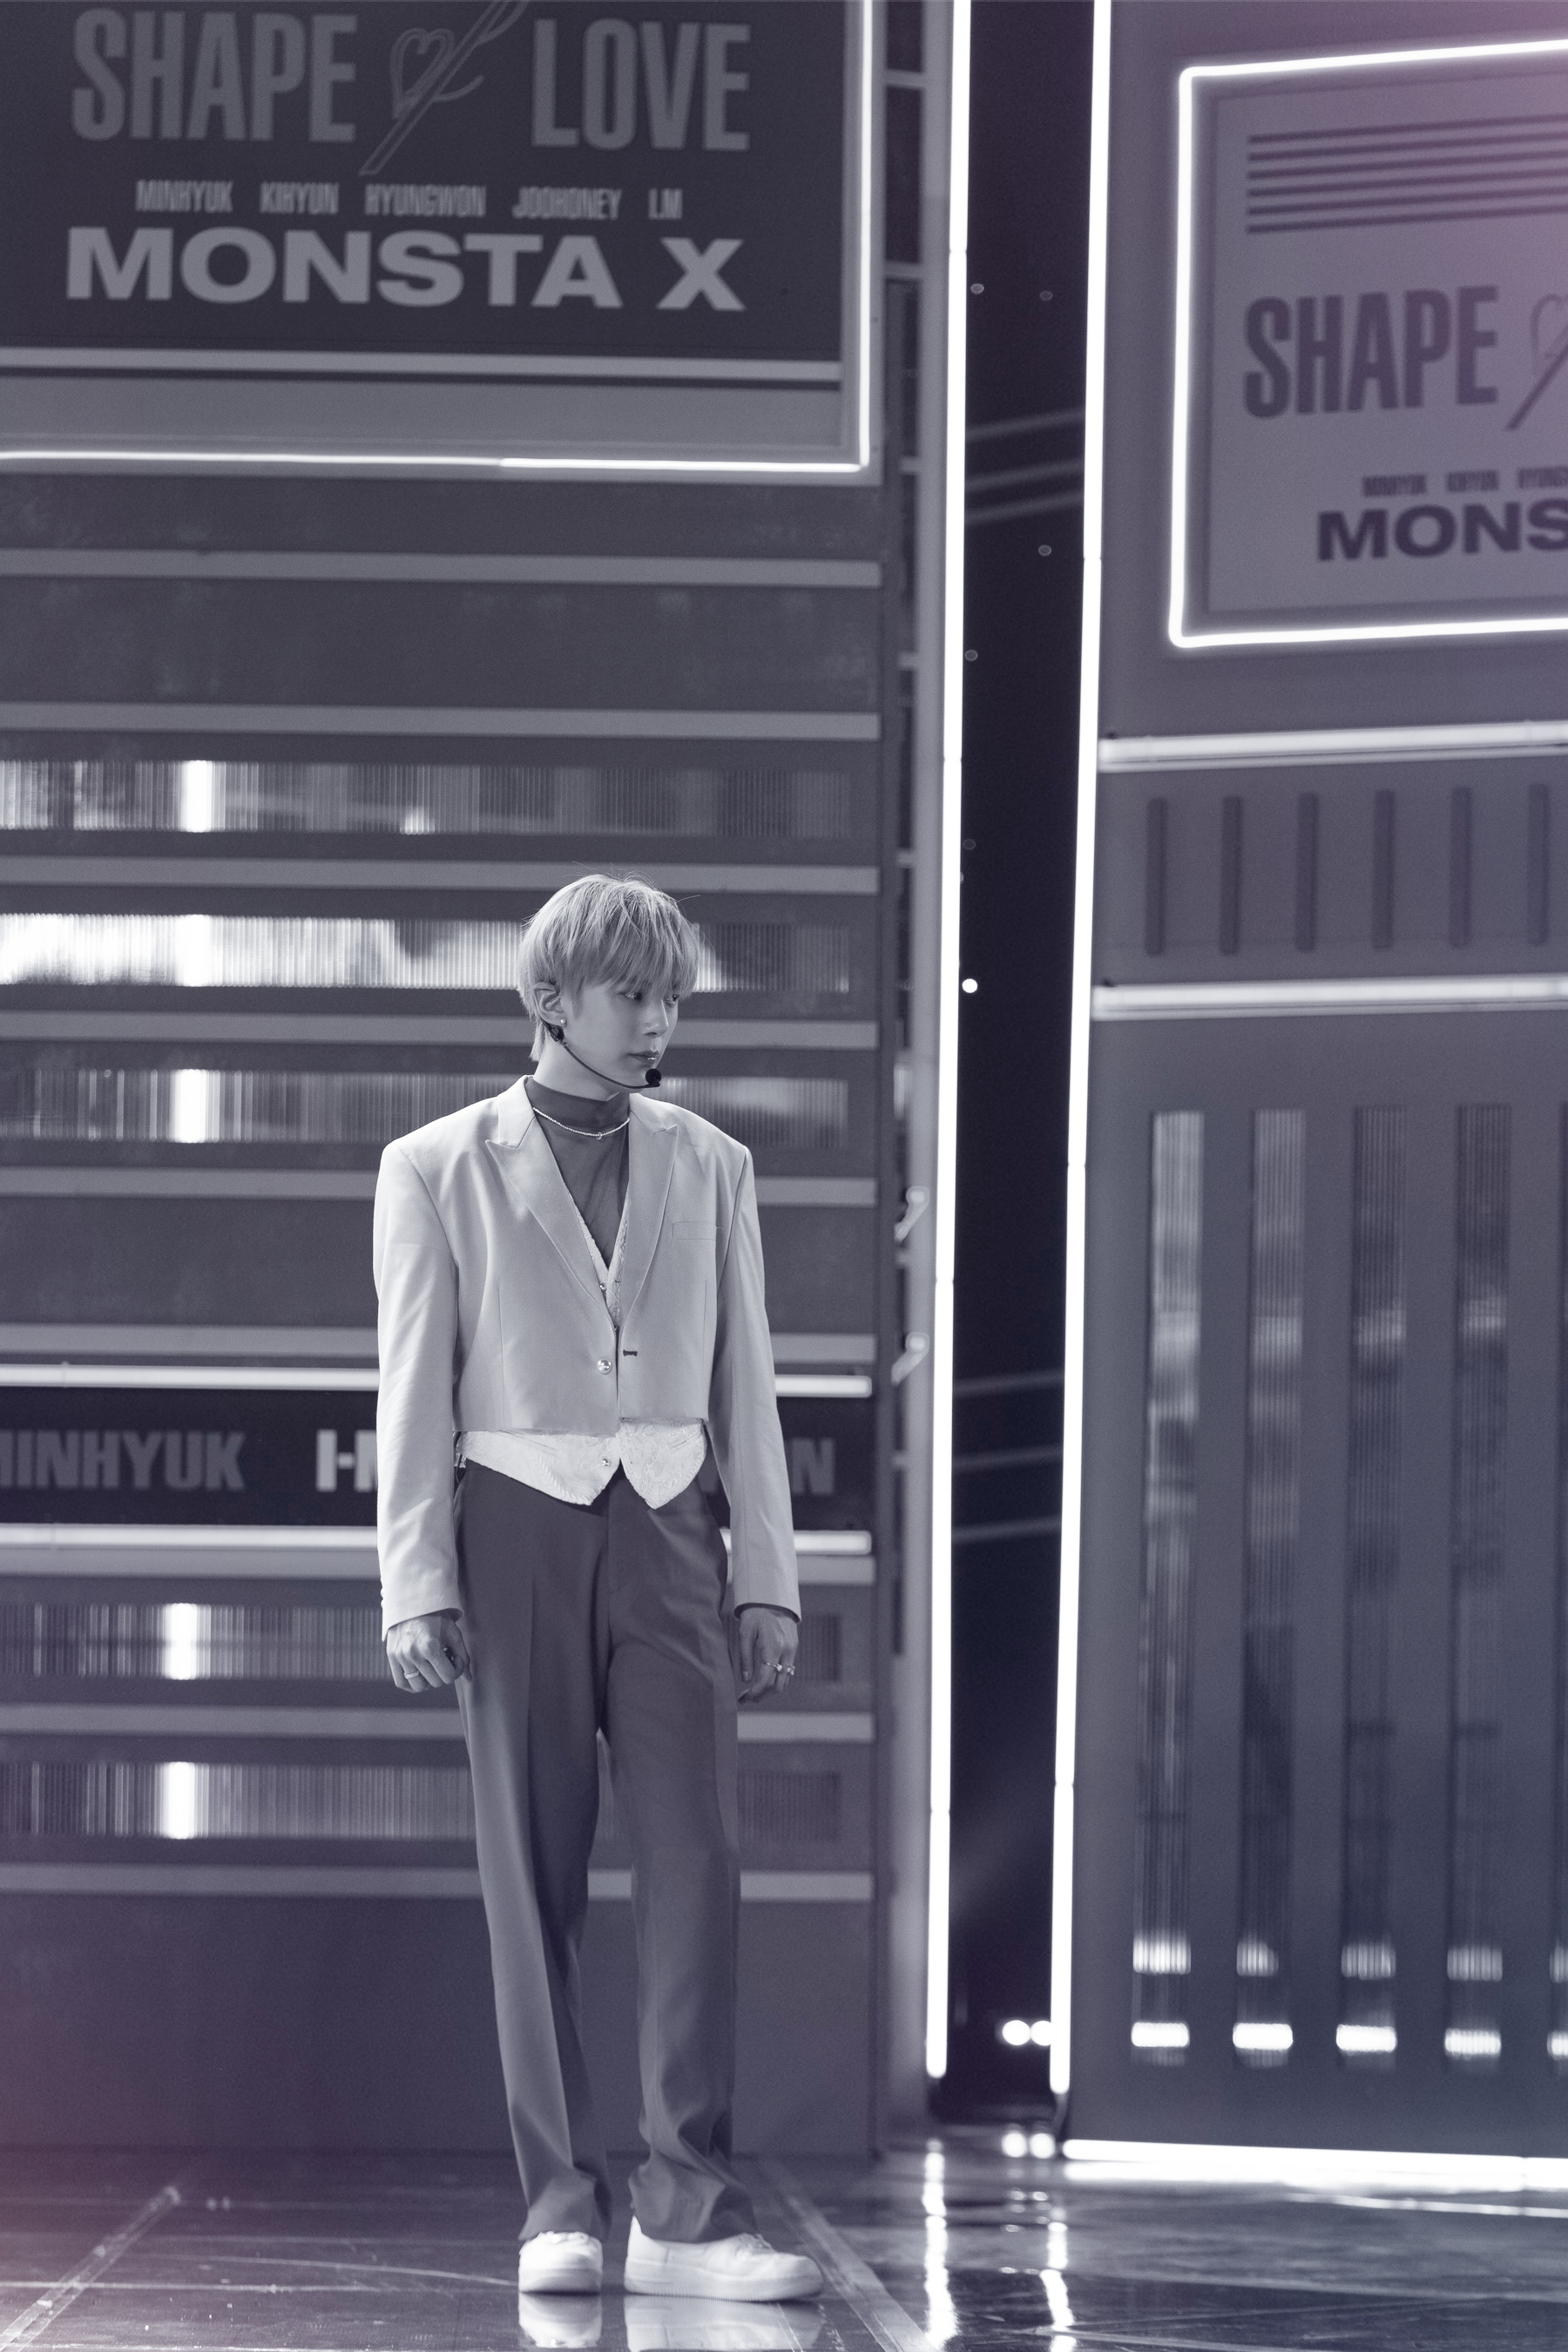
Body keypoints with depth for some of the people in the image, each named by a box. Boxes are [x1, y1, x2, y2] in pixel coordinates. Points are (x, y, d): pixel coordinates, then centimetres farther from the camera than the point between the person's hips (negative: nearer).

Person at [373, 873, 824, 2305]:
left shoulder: (710, 1169, 11)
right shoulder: (439, 1171, 4)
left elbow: (744, 1386, 11)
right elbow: (414, 1394, 2)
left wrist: (768, 1579, 5)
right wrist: (416, 1587, -5)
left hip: (668, 1541, 2)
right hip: (520, 1537, -2)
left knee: (697, 1864, -9)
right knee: (535, 1880, -1)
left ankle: (689, 2212, -9)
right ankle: (563, 2209, 4)